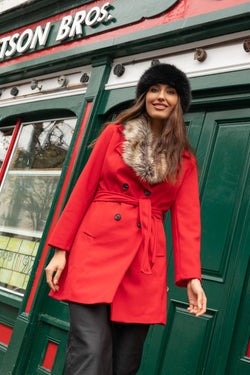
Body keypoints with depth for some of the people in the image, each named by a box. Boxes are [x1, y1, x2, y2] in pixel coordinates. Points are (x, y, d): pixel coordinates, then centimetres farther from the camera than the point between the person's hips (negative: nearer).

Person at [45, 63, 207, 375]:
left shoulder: (185, 159, 13)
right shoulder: (115, 133, 10)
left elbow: (186, 219, 6)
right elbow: (84, 189, 7)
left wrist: (191, 276, -7)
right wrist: (61, 249, 1)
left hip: (145, 262, 2)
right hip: (98, 247, -1)